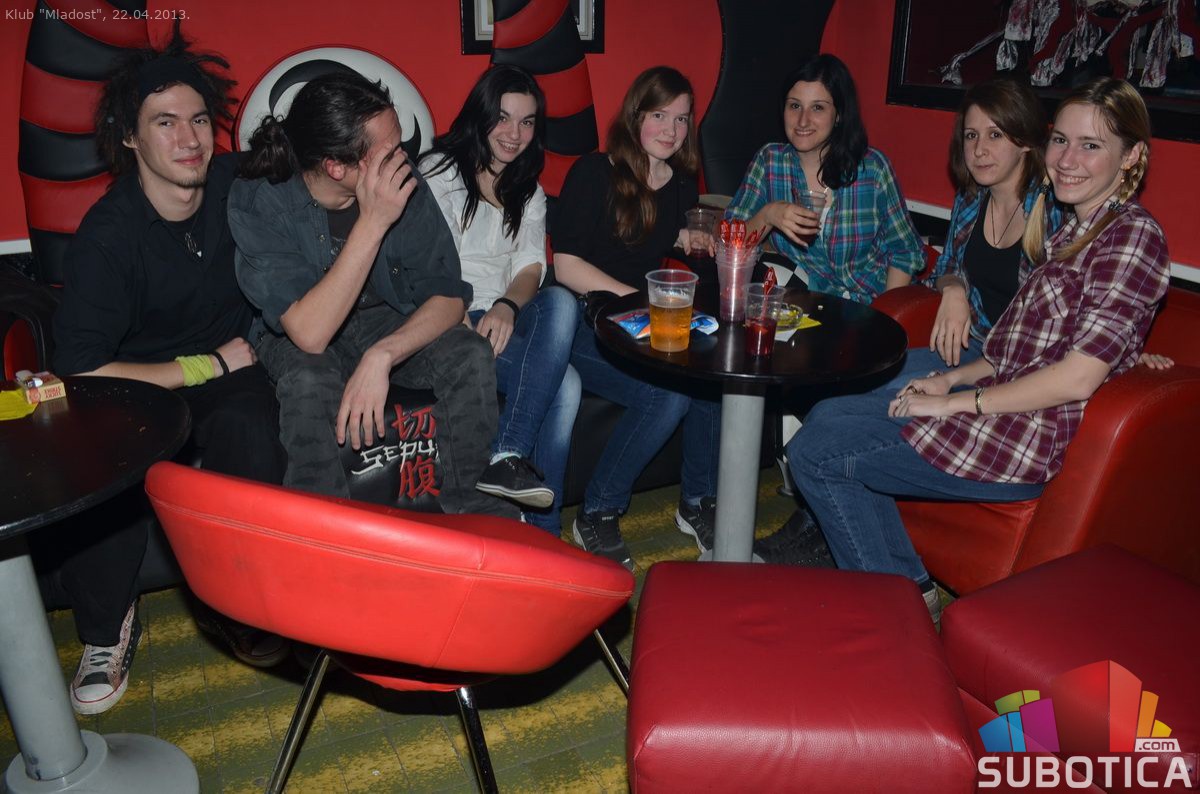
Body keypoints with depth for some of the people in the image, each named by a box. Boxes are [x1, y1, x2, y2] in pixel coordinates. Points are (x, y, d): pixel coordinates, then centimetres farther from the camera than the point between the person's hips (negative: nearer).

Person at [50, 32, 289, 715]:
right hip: (136, 384, -1)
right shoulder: (108, 236, -16)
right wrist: (207, 364, -15)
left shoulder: (239, 185, -6)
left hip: (232, 367, 2)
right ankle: (108, 628, -4)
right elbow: (81, 371, -20)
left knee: (250, 433, -32)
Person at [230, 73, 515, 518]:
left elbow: (449, 296, -16)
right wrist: (373, 223, -38)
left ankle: (470, 507, -5)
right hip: (298, 342, -2)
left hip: (388, 322, 3)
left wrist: (382, 356, -34)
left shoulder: (403, 183, -18)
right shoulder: (257, 202, -25)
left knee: (470, 354, -24)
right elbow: (310, 334, -34)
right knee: (310, 383, -36)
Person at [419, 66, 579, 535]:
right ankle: (543, 530, -24)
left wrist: (506, 307, -18)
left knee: (560, 302, -32)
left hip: (506, 317, 5)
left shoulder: (528, 189, 21)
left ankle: (507, 457, -35)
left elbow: (532, 266, 5)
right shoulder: (439, 172, 4)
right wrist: (466, 327, -24)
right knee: (565, 383, -29)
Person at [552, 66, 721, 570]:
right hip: (583, 325, -5)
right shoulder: (594, 173, -5)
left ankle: (697, 502, -4)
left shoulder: (682, 183, 14)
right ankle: (596, 515, -11)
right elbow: (566, 265, -11)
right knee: (669, 395, -30)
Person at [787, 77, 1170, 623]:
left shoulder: (1133, 235, -14)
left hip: (1026, 439, -10)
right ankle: (911, 588, 12)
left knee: (813, 451, -7)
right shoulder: (1074, 228, 14)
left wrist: (955, 402, -16)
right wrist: (951, 379, 4)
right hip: (1003, 405, 10)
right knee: (828, 414, 12)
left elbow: (1078, 377, -22)